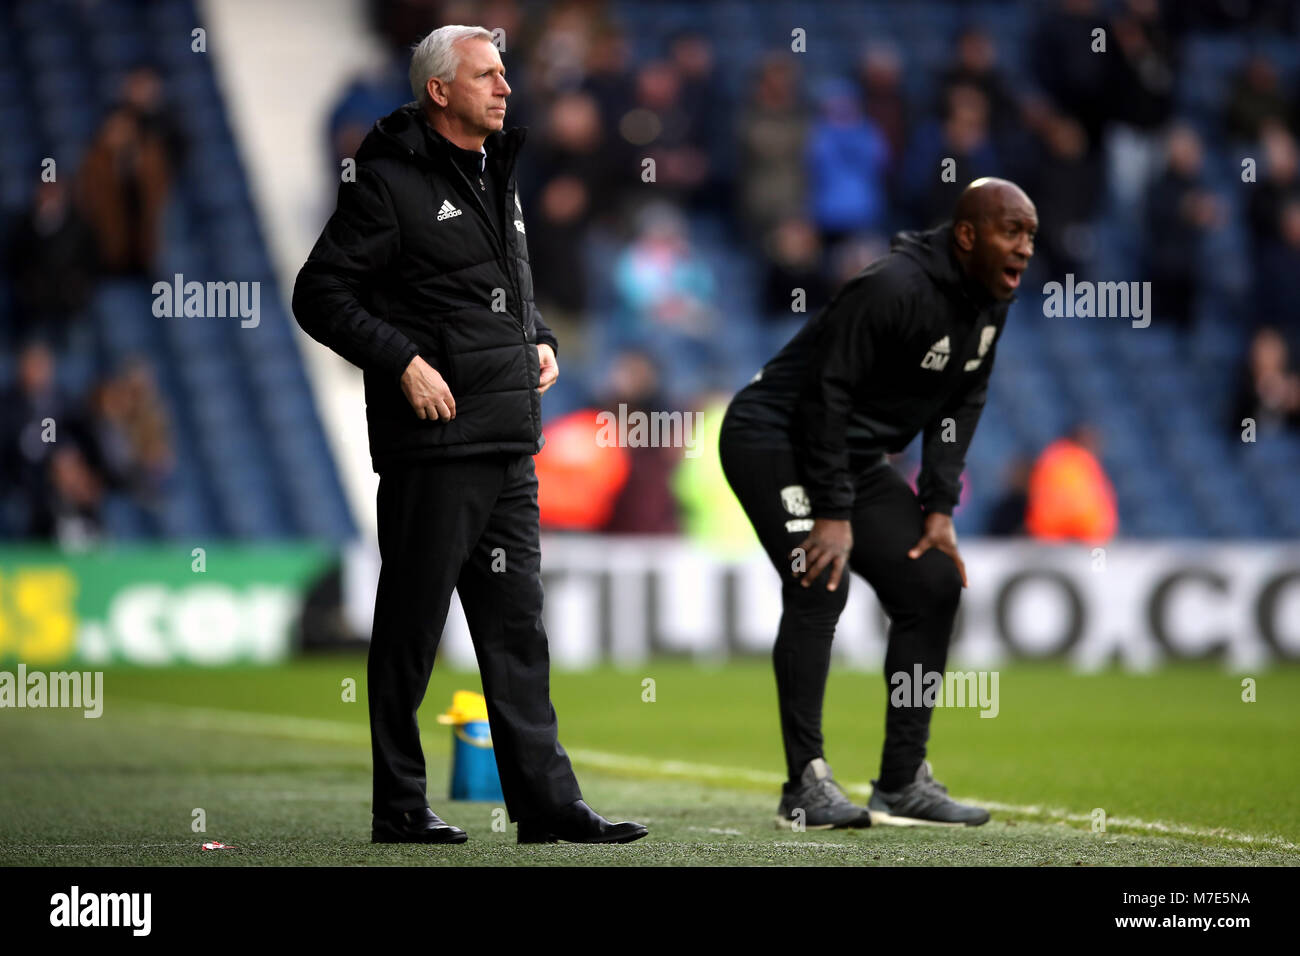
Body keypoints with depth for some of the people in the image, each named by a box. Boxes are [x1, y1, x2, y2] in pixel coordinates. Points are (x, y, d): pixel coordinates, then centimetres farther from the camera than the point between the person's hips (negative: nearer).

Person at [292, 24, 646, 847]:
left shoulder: (500, 177, 17)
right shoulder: (393, 182, -8)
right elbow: (320, 294, -11)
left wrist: (540, 341, 13)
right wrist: (403, 360, -18)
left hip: (510, 445, 8)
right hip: (431, 443, -8)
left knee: (519, 626, 6)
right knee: (411, 628, 0)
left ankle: (547, 801, 7)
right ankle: (400, 806, 7)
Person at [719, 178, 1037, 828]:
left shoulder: (991, 302, 0)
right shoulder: (894, 288, -27)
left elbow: (960, 406, 8)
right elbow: (826, 394, -26)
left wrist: (939, 508, -1)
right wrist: (833, 513, -25)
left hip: (855, 455, 9)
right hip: (774, 438, -9)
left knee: (934, 586, 4)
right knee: (820, 586, -22)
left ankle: (904, 781, 9)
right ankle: (806, 784, -18)